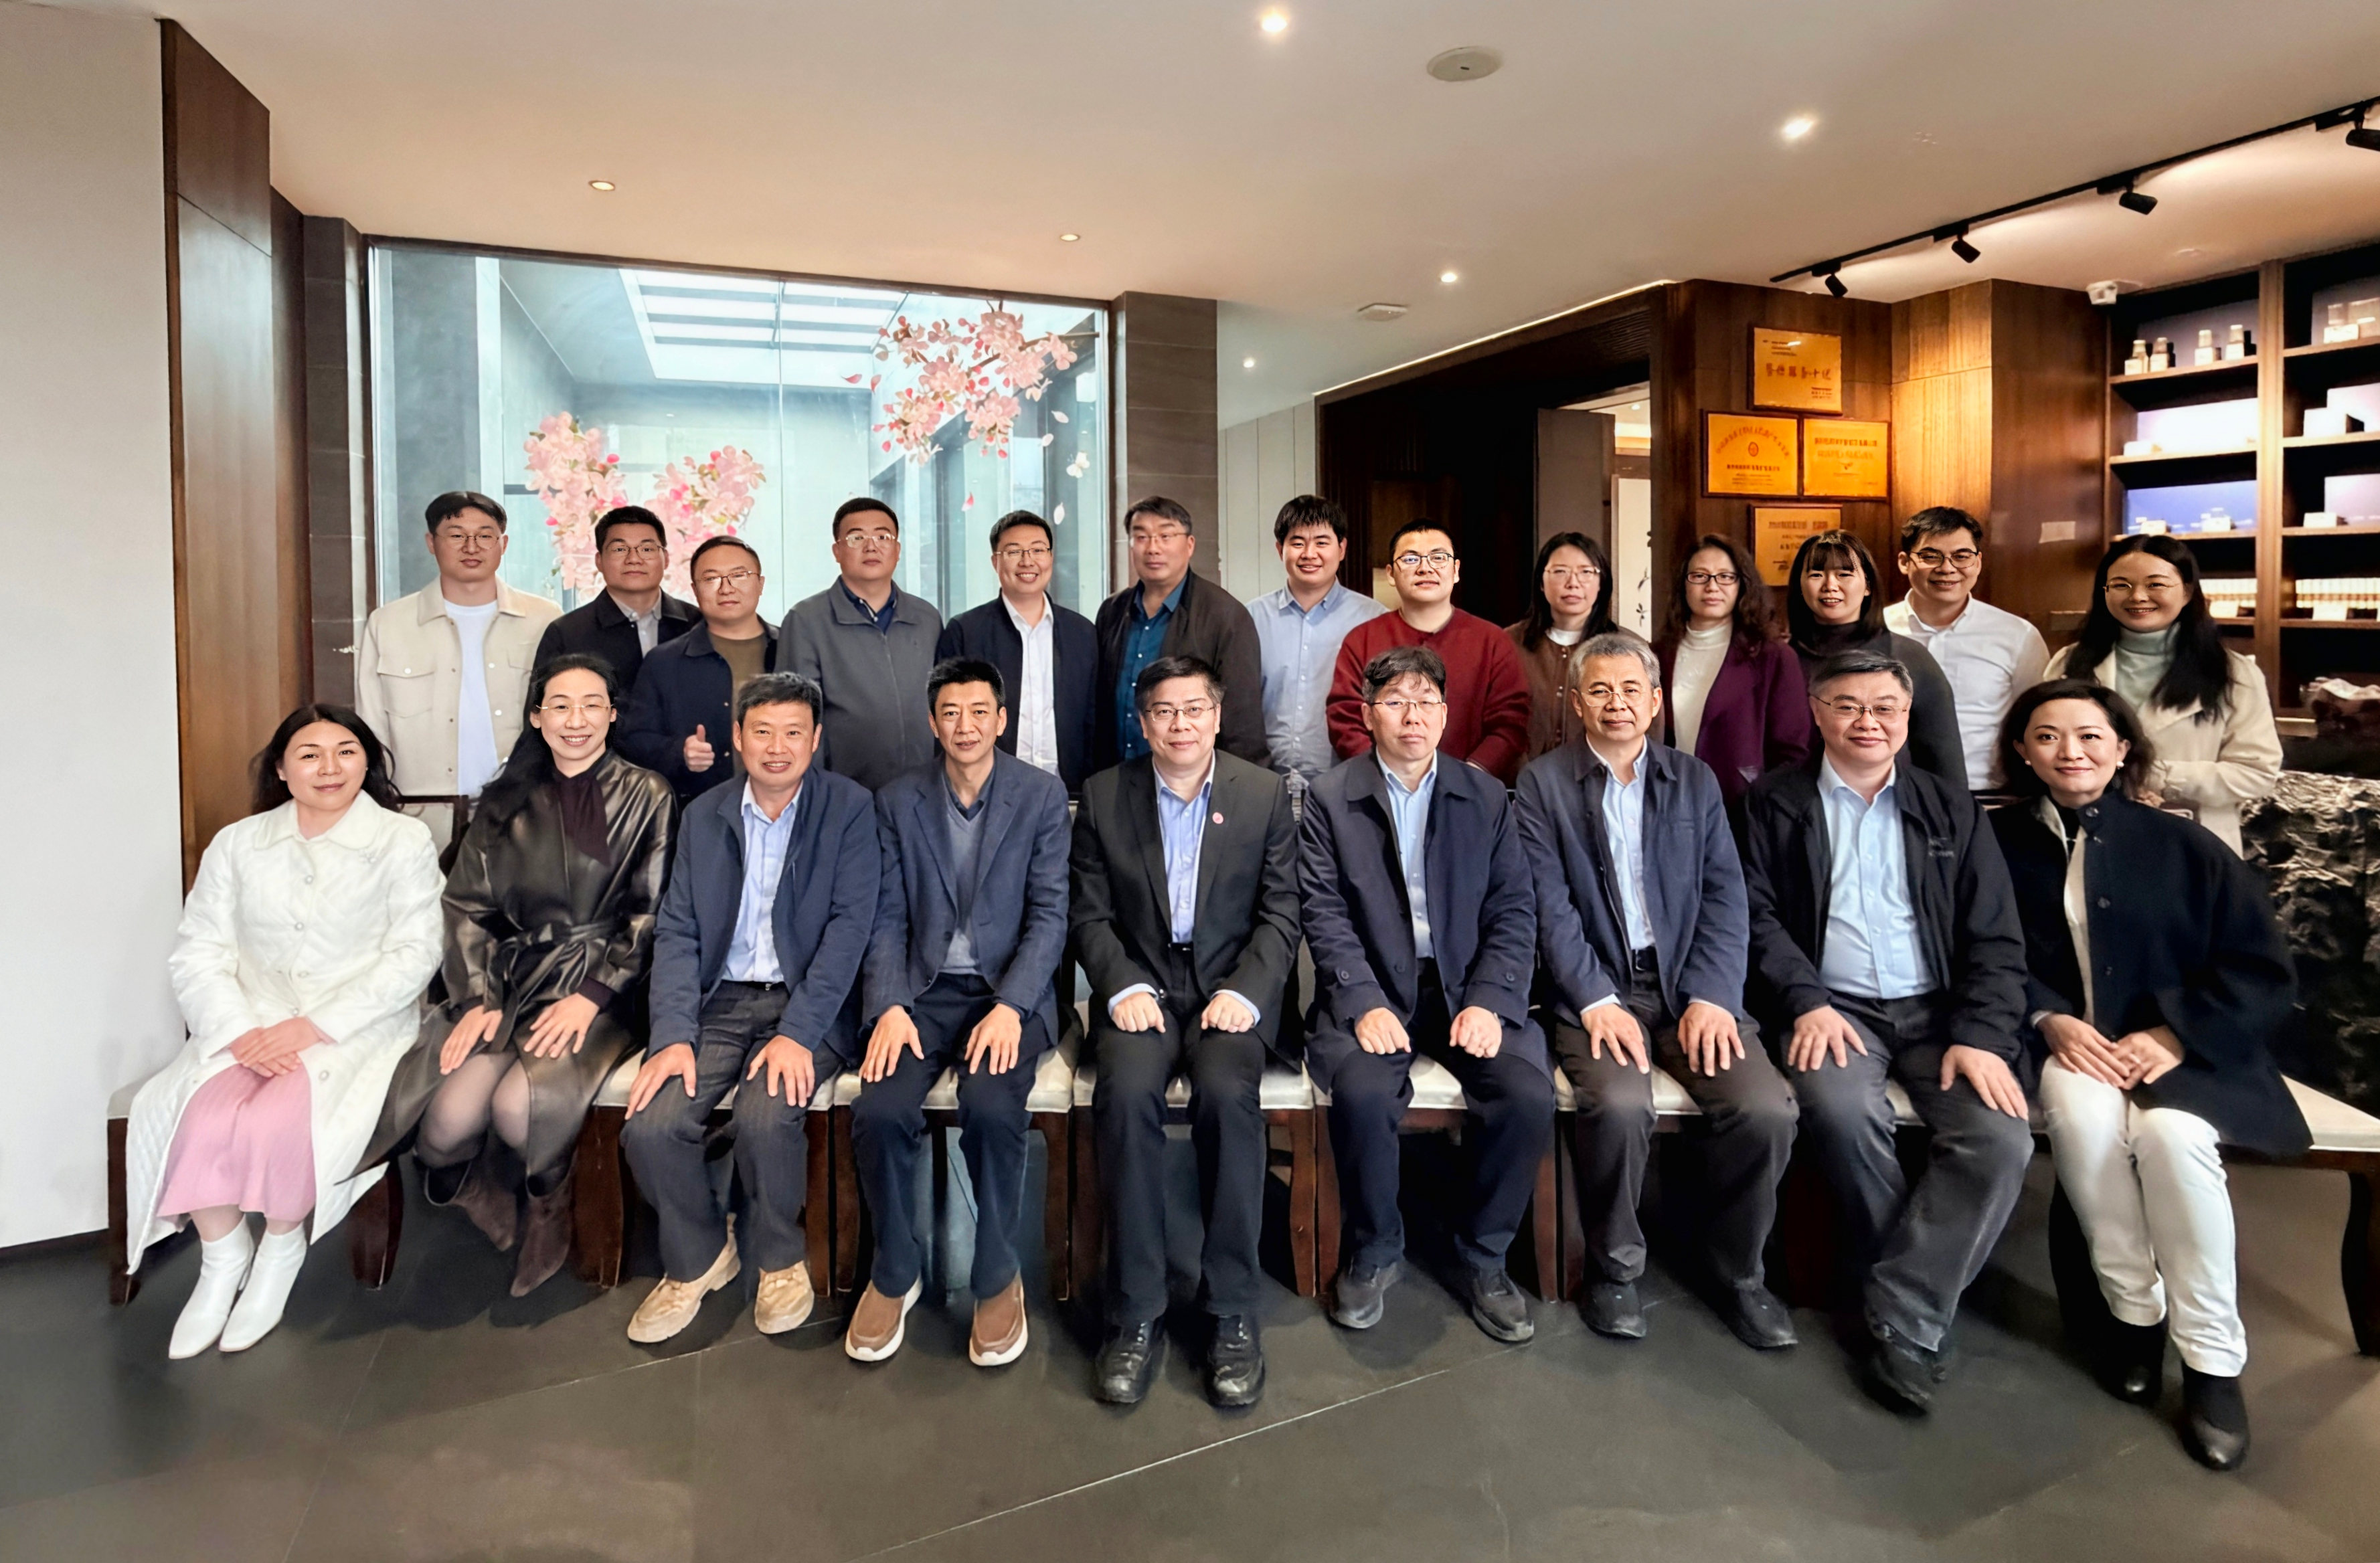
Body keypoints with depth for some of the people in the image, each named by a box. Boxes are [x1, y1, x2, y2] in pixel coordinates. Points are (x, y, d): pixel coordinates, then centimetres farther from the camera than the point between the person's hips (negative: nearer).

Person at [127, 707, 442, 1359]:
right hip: (248, 1025, 3)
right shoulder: (237, 844, 11)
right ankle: (223, 1256, 2)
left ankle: (282, 1247, 1)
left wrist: (315, 1026, -15)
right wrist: (239, 1031, -13)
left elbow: (414, 955, -6)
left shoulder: (404, 842, 1)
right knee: (199, 1124, -25)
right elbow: (197, 952, 5)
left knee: (275, 1126, -29)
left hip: (357, 1030, -3)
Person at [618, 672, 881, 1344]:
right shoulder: (703, 816, 10)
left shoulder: (848, 808, -3)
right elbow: (676, 931, 5)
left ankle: (779, 1257, 3)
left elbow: (850, 924, -11)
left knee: (766, 1115, -28)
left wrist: (798, 1032, -20)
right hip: (721, 999, 4)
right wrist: (674, 1034, -10)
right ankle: (698, 1257, 12)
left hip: (808, 1003, -3)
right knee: (650, 1125, -18)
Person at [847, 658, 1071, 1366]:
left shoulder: (1043, 795, 1)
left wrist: (1010, 1006, -17)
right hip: (924, 989, 2)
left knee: (992, 1108, -30)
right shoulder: (897, 801, 7)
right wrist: (890, 1007, -12)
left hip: (1010, 991, -2)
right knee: (878, 1111, -24)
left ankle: (996, 1279, -4)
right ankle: (894, 1275, 3)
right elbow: (889, 918, 4)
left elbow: (1049, 914, -4)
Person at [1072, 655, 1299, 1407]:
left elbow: (1280, 914, 3)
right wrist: (1123, 987, -12)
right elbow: (1090, 915, 5)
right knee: (1127, 1092, -29)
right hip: (1140, 985, 1)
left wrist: (1244, 991, -12)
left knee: (1227, 1094, -30)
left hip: (1230, 986, 0)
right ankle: (1136, 1315, -16)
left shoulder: (1265, 794, 5)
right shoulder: (1103, 796, 7)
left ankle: (1232, 1315, -15)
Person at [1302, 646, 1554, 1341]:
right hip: (1372, 990, -2)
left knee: (1530, 1094, -22)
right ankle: (1375, 1251, 0)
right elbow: (1326, 915, -4)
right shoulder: (1329, 798, 3)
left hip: (1468, 988, 2)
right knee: (1362, 1093, -30)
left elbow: (1513, 911, 4)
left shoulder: (1486, 796, 9)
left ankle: (1484, 1255, 4)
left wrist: (1489, 1001, -11)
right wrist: (1364, 1004, -18)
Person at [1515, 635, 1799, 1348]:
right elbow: (1550, 907, -5)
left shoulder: (1695, 780, 13)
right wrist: (1598, 1002, -15)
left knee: (1767, 1108, -20)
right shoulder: (1543, 782, 3)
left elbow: (1724, 897, 5)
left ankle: (1738, 1269, 7)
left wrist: (1710, 996, -9)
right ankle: (1615, 1268, -2)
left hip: (1690, 983, 3)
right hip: (1595, 987, -3)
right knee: (1619, 1104, -30)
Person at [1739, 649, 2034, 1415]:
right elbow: (1756, 914, 0)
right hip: (1834, 1008, -2)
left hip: (1938, 1008, 2)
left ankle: (1903, 1320, -12)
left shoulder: (1951, 806, 13)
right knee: (1842, 1110, -32)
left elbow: (1995, 937, 7)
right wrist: (1807, 1001, -15)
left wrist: (1981, 1035, -8)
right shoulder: (1775, 803, 8)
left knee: (2003, 1140, -24)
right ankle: (1919, 1294, -7)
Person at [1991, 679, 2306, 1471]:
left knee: (2172, 1134, -31)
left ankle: (2213, 1361, -13)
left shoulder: (2182, 847, 2)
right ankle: (2134, 1311, -11)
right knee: (2082, 1111, -33)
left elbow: (2261, 972, 1)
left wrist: (2174, 1034, -12)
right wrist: (2049, 1020, -15)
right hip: (2065, 1046, 0)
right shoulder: (1999, 842, 1)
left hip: (2179, 1051, 0)